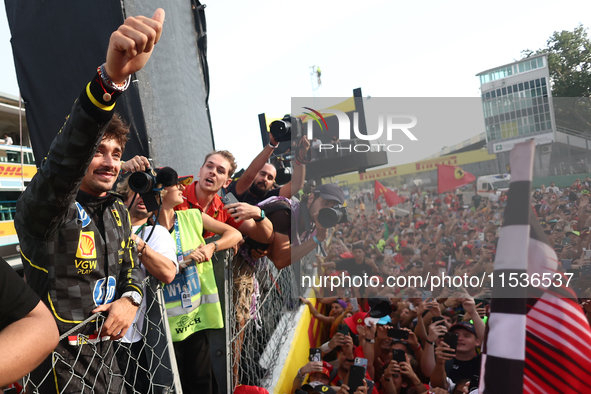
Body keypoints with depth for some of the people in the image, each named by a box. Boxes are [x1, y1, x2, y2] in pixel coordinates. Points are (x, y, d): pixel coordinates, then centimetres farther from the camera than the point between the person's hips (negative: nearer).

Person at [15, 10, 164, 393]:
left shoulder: (117, 211, 5)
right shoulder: (48, 206, -18)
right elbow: (65, 160, -39)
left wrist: (130, 299, -9)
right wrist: (111, 78, -54)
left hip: (104, 346, 7)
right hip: (59, 356, -6)